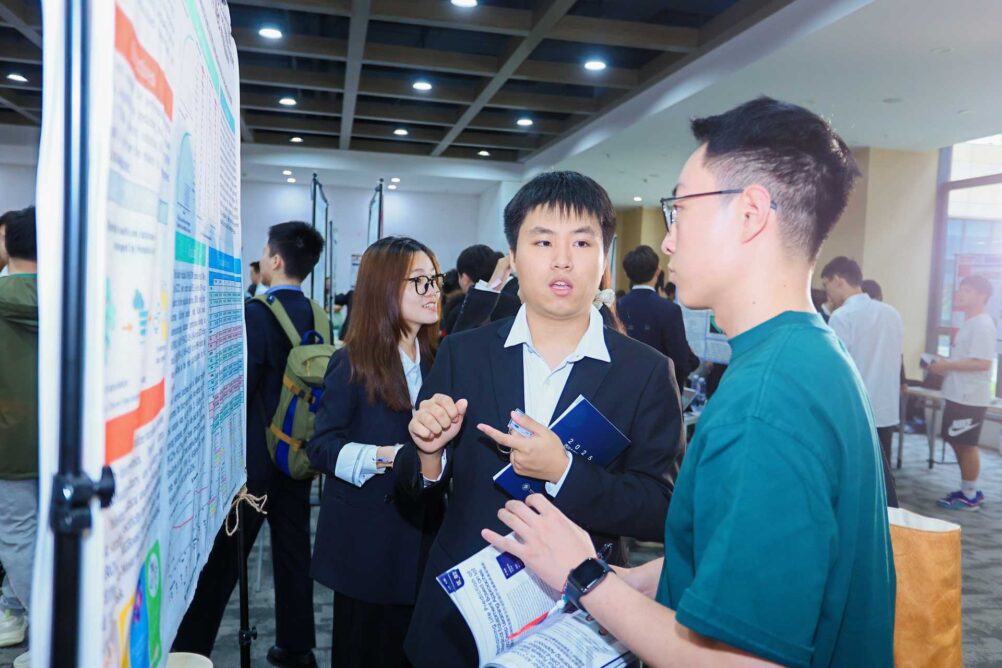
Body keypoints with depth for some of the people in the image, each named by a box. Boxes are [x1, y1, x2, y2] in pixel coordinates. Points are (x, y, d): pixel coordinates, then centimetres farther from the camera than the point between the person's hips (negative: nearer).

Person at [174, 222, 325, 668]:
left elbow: (239, 386, -18)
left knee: (221, 556, 6)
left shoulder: (258, 313, -17)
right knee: (293, 550, 14)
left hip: (256, 455, -6)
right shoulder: (318, 318, 3)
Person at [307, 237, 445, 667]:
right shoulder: (353, 363, -10)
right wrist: (385, 457, -24)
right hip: (368, 537, -4)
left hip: (421, 530, 5)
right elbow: (322, 447, -11)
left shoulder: (435, 359, 7)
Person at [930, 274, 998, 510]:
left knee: (967, 445, -1)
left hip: (970, 397, -10)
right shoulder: (969, 323, 16)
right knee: (958, 444, 15)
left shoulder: (983, 324, -17)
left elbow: (983, 362, -25)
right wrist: (946, 364, 9)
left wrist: (947, 365, -19)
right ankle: (968, 491, 25)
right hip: (958, 395, 10)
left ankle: (970, 496, 10)